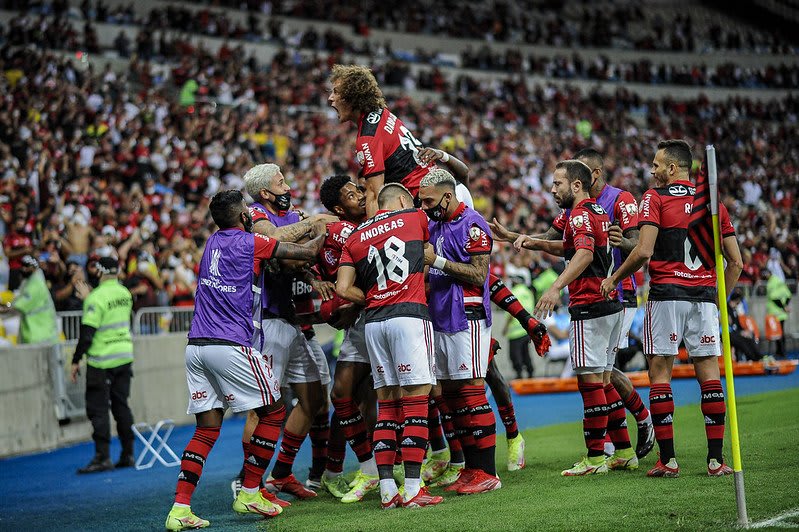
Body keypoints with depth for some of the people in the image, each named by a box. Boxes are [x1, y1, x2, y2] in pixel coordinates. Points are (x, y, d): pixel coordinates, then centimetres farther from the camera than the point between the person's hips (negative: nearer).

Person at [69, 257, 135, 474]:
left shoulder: (96, 297, -16)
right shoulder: (125, 294, 5)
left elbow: (87, 333, -18)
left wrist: (76, 360, -10)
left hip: (102, 360, -7)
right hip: (125, 356, 7)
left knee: (97, 408, -2)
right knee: (121, 405, 13)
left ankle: (102, 457, -5)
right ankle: (128, 454, 14)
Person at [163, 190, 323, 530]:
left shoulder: (214, 242, 18)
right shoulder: (250, 243, -3)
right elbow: (307, 252, 3)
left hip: (196, 347, 7)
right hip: (230, 346, -7)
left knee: (206, 430, 9)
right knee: (273, 411, 9)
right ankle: (249, 493, 10)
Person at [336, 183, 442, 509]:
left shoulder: (355, 238, 15)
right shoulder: (414, 218, 9)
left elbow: (343, 289, 6)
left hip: (373, 322, 4)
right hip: (410, 315, -4)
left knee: (387, 405, 8)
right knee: (416, 402, -5)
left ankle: (387, 489, 5)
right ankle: (412, 489, -9)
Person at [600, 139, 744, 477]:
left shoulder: (655, 198, -2)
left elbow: (644, 251, -13)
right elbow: (735, 262, 11)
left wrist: (614, 279, 0)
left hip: (666, 294, -4)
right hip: (704, 297, 4)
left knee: (660, 373, 1)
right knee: (709, 374, 5)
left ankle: (667, 460, -1)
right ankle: (716, 459, 3)